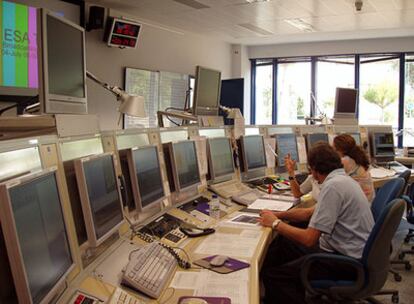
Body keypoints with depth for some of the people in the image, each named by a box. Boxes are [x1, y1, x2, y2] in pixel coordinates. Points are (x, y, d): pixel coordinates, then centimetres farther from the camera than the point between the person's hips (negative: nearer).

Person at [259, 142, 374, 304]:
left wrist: (275, 223, -10)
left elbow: (309, 239, -24)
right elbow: (310, 212, 19)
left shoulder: (333, 186, -22)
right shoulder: (341, 178, 10)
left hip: (348, 262, -10)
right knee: (281, 243, 16)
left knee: (271, 275, -15)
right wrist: (277, 215, 12)